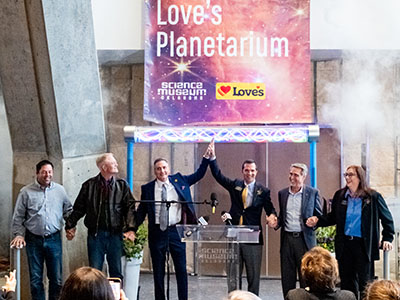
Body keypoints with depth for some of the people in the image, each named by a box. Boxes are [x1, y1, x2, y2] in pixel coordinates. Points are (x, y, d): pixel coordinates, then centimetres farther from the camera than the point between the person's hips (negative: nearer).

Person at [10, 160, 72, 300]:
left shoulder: (60, 190, 5)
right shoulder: (26, 192, -2)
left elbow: (68, 210, 16)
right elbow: (18, 217, 3)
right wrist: (19, 234, -5)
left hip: (54, 239, 1)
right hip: (34, 240, -1)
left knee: (56, 278, 5)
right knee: (35, 278, 6)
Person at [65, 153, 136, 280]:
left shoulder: (122, 185, 4)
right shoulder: (89, 185, 3)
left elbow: (130, 207, -2)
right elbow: (79, 208, 7)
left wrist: (130, 228, -13)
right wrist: (70, 225, 3)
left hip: (115, 234, 1)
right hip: (95, 234, -1)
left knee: (116, 271, 9)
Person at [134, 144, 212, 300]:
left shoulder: (179, 181, 6)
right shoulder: (147, 188, 3)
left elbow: (198, 174, 12)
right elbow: (141, 211, 6)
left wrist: (207, 158, 2)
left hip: (176, 230, 1)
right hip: (157, 232, 0)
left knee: (181, 269, 5)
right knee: (158, 271, 7)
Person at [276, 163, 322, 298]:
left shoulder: (312, 193, 1)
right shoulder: (282, 193, 11)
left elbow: (319, 216, 5)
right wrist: (276, 223, -1)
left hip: (304, 239, -3)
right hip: (287, 239, 3)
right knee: (287, 276, 7)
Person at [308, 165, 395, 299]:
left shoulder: (373, 196, -5)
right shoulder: (339, 195, 4)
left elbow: (387, 219, 4)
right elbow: (333, 217, 13)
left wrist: (387, 238, -3)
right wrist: (318, 221, -2)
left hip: (363, 245, -4)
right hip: (344, 245, 4)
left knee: (364, 282, 1)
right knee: (347, 282, 11)